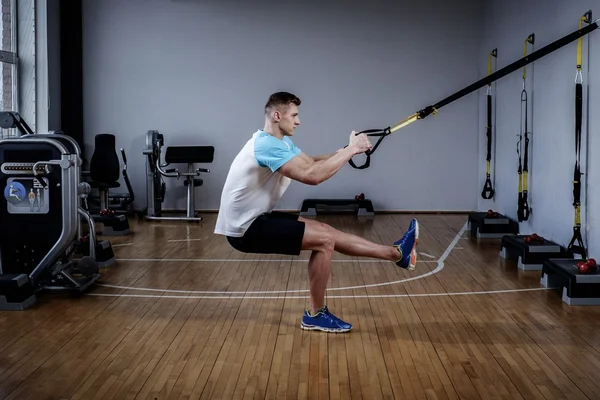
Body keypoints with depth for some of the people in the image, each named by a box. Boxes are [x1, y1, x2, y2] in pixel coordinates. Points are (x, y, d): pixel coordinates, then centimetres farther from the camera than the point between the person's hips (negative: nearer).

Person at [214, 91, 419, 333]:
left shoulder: (281, 142, 9)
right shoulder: (268, 145, -24)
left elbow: (312, 163, 12)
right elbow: (312, 175, -32)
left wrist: (348, 150, -4)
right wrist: (350, 150, -23)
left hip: (254, 219, 10)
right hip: (244, 228, -10)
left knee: (325, 232, 9)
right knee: (324, 240, -12)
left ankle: (397, 253, 17)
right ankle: (316, 315, 1)